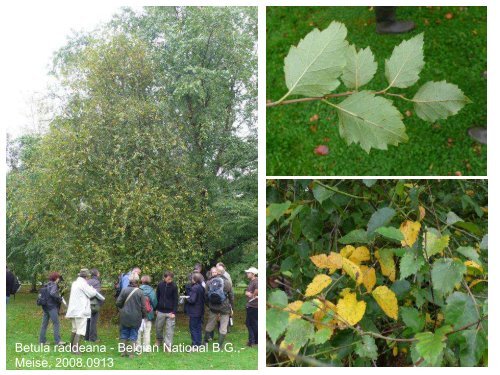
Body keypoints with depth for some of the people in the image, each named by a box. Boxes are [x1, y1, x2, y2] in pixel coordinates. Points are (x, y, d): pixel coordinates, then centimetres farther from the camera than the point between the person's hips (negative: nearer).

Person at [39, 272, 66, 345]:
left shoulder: (47, 285, 15)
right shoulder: (53, 285, -11)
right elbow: (52, 293, -28)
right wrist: (60, 299, -14)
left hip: (45, 306, 9)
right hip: (52, 307, -9)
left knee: (44, 323, 11)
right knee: (56, 323, -6)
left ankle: (42, 340, 15)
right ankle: (57, 340, -8)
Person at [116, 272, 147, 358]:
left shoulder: (124, 290, -9)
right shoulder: (140, 292, -10)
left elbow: (118, 303, -4)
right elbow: (143, 307, -6)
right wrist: (144, 315, 11)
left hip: (125, 316, 1)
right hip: (136, 317, -1)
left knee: (124, 334, 14)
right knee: (133, 335, 8)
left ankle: (123, 351, 19)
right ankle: (131, 353, 9)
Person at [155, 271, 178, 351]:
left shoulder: (174, 286, -9)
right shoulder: (160, 285, -3)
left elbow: (176, 300, -7)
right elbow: (157, 297, 7)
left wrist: (174, 312, -12)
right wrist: (156, 308, 7)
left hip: (170, 312, -3)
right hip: (160, 311, 3)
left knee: (169, 329, -3)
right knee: (158, 327, 15)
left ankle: (168, 345, 3)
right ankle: (159, 340, 39)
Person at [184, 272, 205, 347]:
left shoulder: (194, 288, -22)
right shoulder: (202, 287, 5)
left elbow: (192, 300, -24)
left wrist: (187, 298, -5)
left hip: (194, 312, -8)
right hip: (200, 311, 8)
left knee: (193, 328, -1)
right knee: (198, 327, 16)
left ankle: (195, 344, 0)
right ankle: (199, 343, 23)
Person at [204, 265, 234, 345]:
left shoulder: (209, 282, -1)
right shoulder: (227, 283, -8)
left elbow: (206, 296, 6)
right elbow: (231, 296, -2)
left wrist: (209, 306, 19)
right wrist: (231, 308, 9)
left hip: (213, 308, 3)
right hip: (224, 308, -3)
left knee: (210, 325, 19)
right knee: (223, 328, 5)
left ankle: (205, 342, 28)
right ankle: (219, 346, 4)